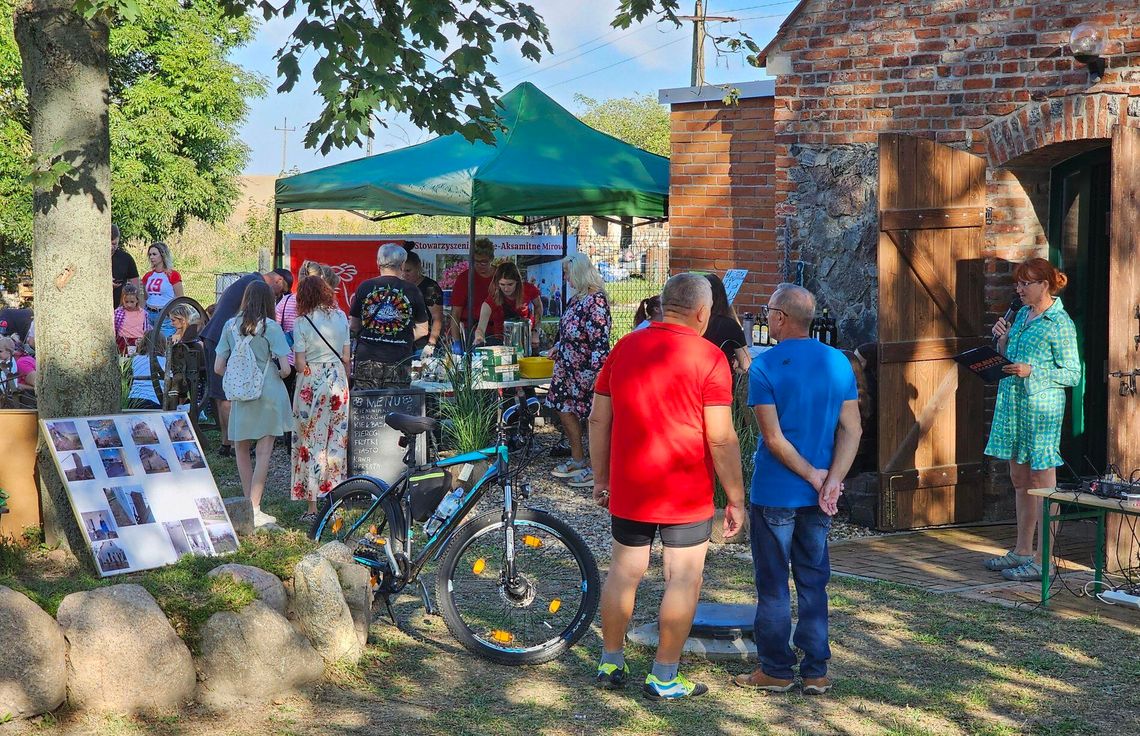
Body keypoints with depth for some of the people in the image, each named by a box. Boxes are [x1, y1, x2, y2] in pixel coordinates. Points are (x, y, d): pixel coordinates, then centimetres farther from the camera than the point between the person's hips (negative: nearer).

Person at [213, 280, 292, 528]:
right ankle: (254, 509, -6)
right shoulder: (270, 327, -8)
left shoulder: (230, 326, 2)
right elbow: (285, 368, -11)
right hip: (268, 394, -3)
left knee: (242, 451, 17)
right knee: (263, 452, -1)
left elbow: (218, 368, 2)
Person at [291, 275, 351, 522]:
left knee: (311, 442, 2)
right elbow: (346, 357, 6)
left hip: (312, 383, -4)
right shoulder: (341, 317, 3)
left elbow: (300, 364, -10)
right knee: (336, 441, 10)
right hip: (338, 380, 4)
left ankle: (312, 507, 3)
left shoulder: (303, 322, -8)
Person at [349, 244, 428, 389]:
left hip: (366, 360, 1)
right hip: (399, 362, -1)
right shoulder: (411, 291, 0)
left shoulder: (364, 287, 2)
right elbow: (422, 330, 6)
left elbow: (353, 326, 8)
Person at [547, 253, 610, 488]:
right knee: (565, 410, 16)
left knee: (592, 417, -2)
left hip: (586, 370, -10)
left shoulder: (596, 301, -20)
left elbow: (600, 340, -22)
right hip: (569, 367, 10)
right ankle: (577, 460, 30)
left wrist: (598, 372, -24)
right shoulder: (579, 297, 9)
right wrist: (559, 347, 29)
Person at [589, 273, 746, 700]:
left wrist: (600, 478, 17)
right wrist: (736, 499, -6)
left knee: (624, 571, 16)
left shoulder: (624, 348, 4)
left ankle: (610, 664, 25)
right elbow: (721, 439, -14)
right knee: (683, 580, 5)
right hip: (686, 494, -5)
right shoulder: (708, 358, -11)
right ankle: (664, 678, 10)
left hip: (628, 488, 5)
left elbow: (598, 419, 8)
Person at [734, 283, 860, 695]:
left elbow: (774, 438, -17)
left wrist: (814, 476, -10)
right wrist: (830, 482, -9)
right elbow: (851, 430, -2)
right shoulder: (838, 363, 2)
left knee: (773, 585, 5)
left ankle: (775, 671, 11)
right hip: (819, 497, 5)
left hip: (775, 494, -5)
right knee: (813, 583, 12)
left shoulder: (765, 366, -13)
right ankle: (816, 672, 15)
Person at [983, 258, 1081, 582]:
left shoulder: (1060, 324, -10)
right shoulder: (1022, 315, 14)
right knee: (1019, 480, 14)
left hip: (1041, 407, -8)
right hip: (1012, 404, 8)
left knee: (1042, 482, -5)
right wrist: (1002, 340, 2)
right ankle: (1022, 551, 23)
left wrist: (1032, 371, -19)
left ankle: (1043, 560, -2)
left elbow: (1073, 373, -10)